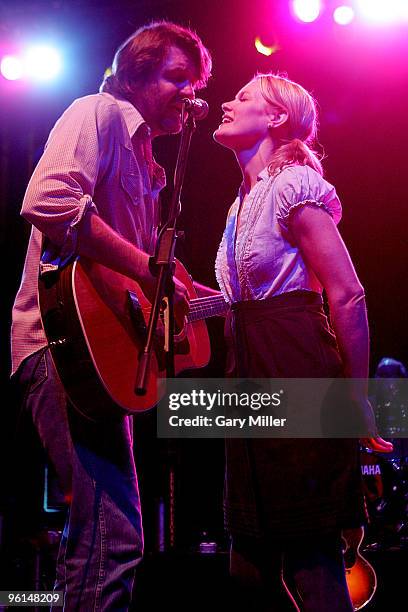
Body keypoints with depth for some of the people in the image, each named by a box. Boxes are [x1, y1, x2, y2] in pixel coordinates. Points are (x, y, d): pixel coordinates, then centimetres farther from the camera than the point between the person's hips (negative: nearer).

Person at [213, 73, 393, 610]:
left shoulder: (293, 183, -7)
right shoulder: (245, 199, 19)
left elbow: (348, 295, -13)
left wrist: (357, 394, -13)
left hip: (297, 373, -9)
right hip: (252, 375, 9)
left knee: (311, 556, -6)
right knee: (252, 564, 10)